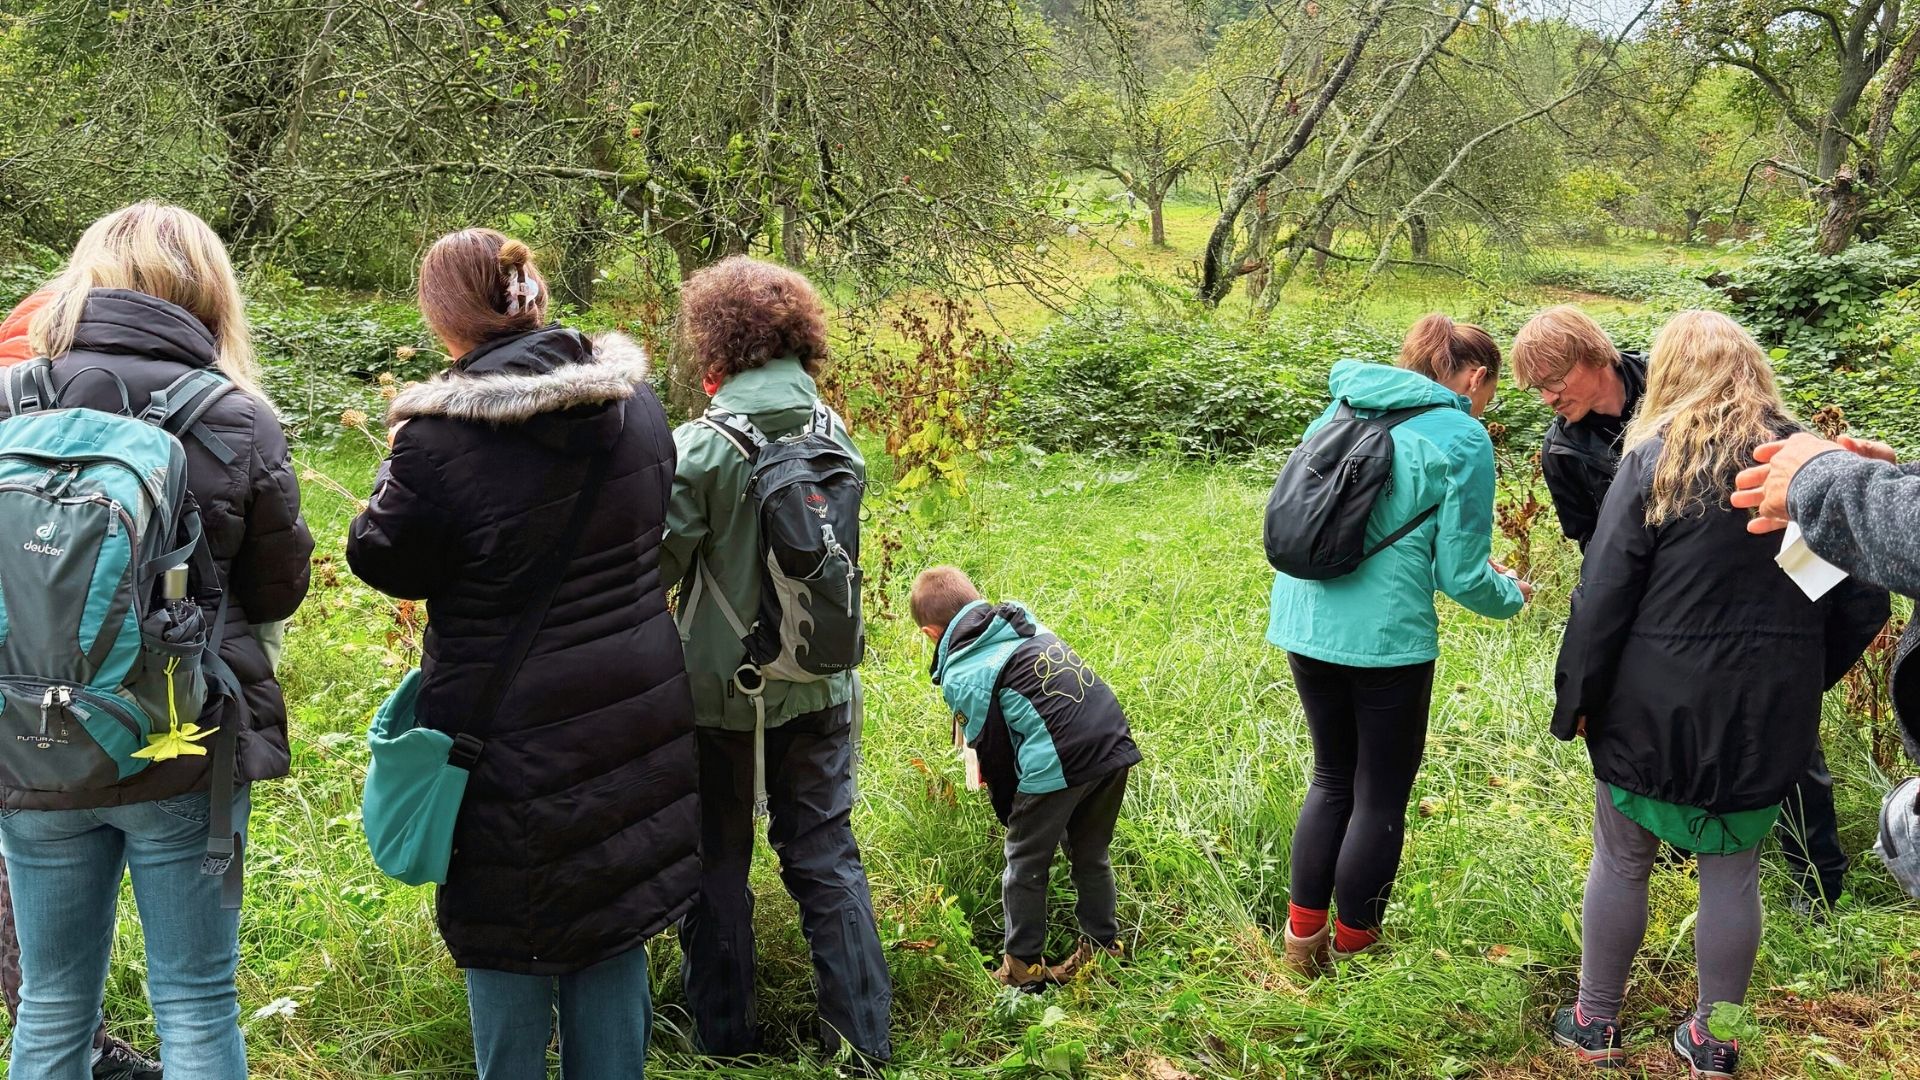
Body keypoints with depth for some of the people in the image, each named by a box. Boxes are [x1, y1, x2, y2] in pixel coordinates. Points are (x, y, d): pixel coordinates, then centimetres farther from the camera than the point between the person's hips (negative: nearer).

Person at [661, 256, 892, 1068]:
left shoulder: (701, 447, -18)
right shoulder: (839, 438, -3)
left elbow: (655, 566, -14)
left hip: (720, 690, -3)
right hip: (820, 690, 4)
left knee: (717, 862, 14)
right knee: (827, 857, 14)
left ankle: (725, 1038, 26)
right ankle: (863, 1036, 16)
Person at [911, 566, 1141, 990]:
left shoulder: (961, 676, -2)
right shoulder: (1024, 622, 17)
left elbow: (995, 752, 2)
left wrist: (1010, 814, 19)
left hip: (1056, 763, -7)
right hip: (1115, 744, 7)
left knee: (1026, 864, 13)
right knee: (1091, 855, 24)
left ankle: (1023, 966, 23)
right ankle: (1102, 946, 34)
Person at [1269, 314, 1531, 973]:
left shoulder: (1342, 410, 11)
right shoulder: (1463, 439, -8)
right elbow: (1461, 576, -9)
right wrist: (1511, 596, 13)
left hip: (1304, 621, 6)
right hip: (1386, 635, -6)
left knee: (1333, 779, 22)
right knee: (1381, 797, 11)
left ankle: (1303, 936, 27)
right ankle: (1352, 951, 22)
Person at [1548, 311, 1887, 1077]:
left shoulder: (1656, 459, -10)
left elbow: (1603, 594, -13)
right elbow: (1864, 601, 3)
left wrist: (1575, 698, -4)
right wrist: (1802, 678, 14)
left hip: (1657, 706, -3)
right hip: (1768, 716, 3)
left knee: (1621, 862, 12)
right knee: (1733, 873, 14)